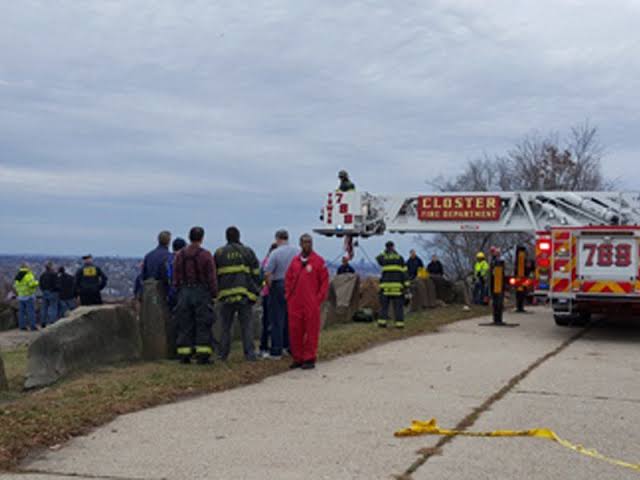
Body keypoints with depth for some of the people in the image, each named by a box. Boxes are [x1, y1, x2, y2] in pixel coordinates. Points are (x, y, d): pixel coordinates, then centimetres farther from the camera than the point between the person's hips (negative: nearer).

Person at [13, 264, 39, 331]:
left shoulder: (17, 277, 9)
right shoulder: (28, 275, -13)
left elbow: (15, 286, 13)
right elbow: (32, 284, -23)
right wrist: (36, 282, -3)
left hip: (20, 296, 7)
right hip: (29, 296, -7)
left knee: (21, 311, 9)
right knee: (31, 311, -4)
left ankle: (22, 326, 8)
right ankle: (32, 326, -5)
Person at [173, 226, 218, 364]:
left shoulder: (180, 255, 5)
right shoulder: (205, 255, -8)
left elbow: (175, 278, 7)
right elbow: (211, 278, -8)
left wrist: (179, 291, 15)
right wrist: (214, 294, 0)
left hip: (184, 293, 4)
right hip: (202, 293, -4)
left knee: (185, 325, 8)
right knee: (203, 325, 1)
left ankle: (184, 355, 8)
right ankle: (203, 355, -2)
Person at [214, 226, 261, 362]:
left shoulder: (219, 253, 7)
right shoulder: (247, 252, 5)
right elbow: (256, 274, 3)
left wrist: (215, 292, 15)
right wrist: (256, 291, 8)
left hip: (227, 293, 1)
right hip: (245, 293, -1)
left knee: (226, 326, 10)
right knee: (247, 325, 1)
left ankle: (223, 355, 12)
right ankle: (250, 354, -3)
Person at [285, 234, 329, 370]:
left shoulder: (318, 261, -1)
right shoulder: (295, 261, 11)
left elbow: (324, 281, -1)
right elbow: (288, 279, 17)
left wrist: (319, 298, -7)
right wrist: (288, 296, 8)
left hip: (311, 304, -4)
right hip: (295, 304, 4)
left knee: (311, 332, 0)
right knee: (295, 331, 7)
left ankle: (309, 359, 7)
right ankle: (297, 358, 17)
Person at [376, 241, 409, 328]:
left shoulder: (383, 257, 4)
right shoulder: (399, 258, 3)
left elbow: (378, 258, 29)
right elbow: (404, 272, -1)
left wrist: (385, 252, 29)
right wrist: (406, 285, 0)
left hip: (386, 285, 1)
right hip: (397, 285, -1)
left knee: (384, 305, 8)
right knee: (398, 305, 1)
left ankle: (382, 321, 3)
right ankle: (399, 323, -2)